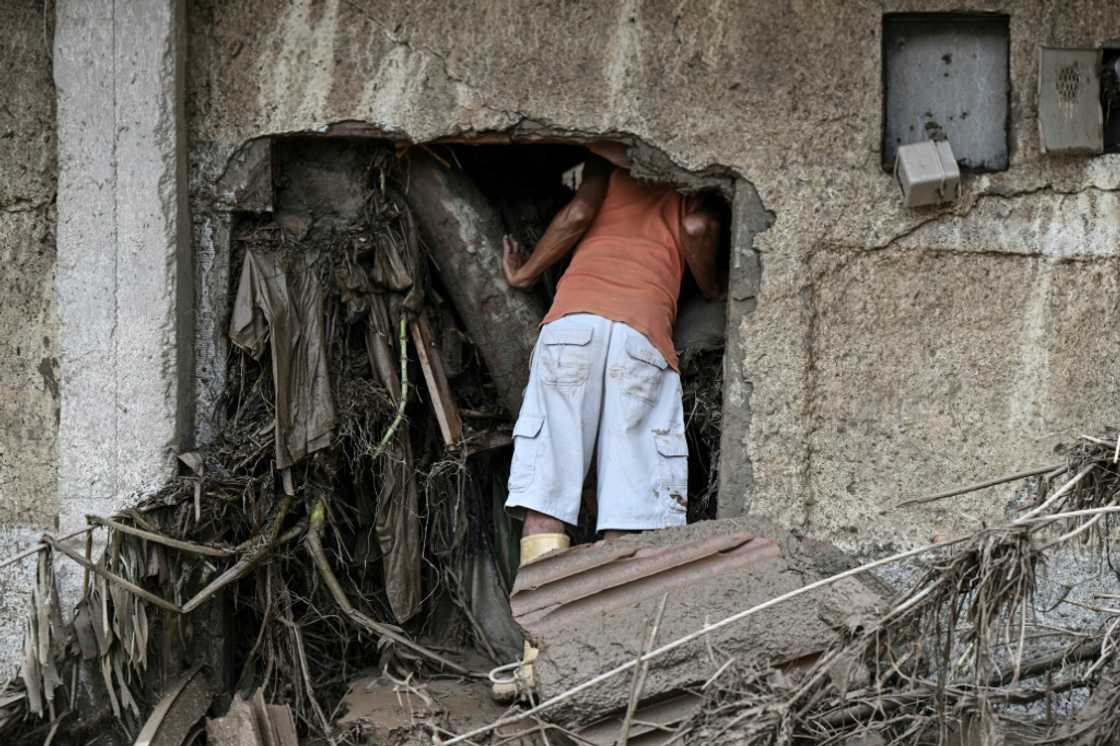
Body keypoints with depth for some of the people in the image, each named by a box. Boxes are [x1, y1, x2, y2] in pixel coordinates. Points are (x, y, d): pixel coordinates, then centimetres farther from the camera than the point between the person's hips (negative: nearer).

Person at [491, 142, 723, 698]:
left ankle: (542, 657, -13)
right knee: (627, 515, -3)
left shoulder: (609, 156, 26)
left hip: (574, 318, 0)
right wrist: (712, 290, 22)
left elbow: (580, 213, 9)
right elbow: (699, 228, 4)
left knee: (544, 498, -3)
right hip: (645, 333, 0)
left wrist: (523, 274, 22)